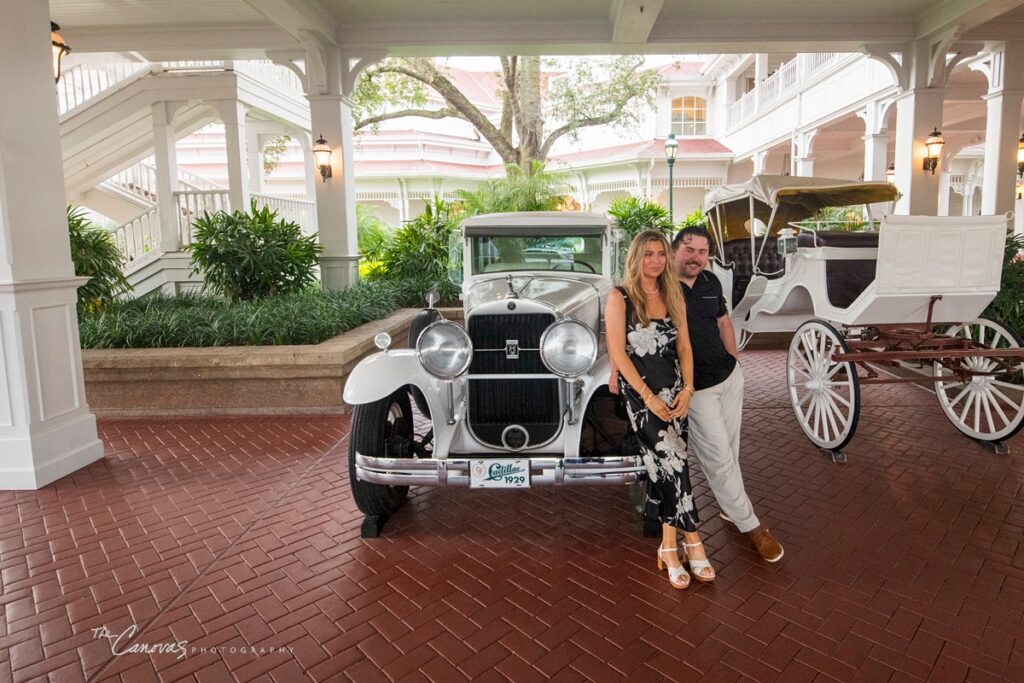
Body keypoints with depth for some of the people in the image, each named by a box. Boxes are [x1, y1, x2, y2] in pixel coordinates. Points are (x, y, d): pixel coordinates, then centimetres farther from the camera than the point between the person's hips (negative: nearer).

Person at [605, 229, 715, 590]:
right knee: (672, 457, -16)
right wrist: (648, 397, -13)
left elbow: (684, 348, 12)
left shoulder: (674, 297, 13)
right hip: (638, 391, -4)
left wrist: (687, 388, -3)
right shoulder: (619, 298, -4)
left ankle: (668, 544, 7)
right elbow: (617, 351, -9)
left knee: (662, 463, -4)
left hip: (673, 390, 4)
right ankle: (692, 540, -5)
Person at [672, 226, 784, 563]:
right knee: (719, 458, 0)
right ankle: (751, 526, 14)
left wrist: (733, 360, 17)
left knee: (729, 450, 17)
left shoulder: (711, 282, 5)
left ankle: (730, 506, 36)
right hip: (695, 388, -6)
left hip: (730, 376, 7)